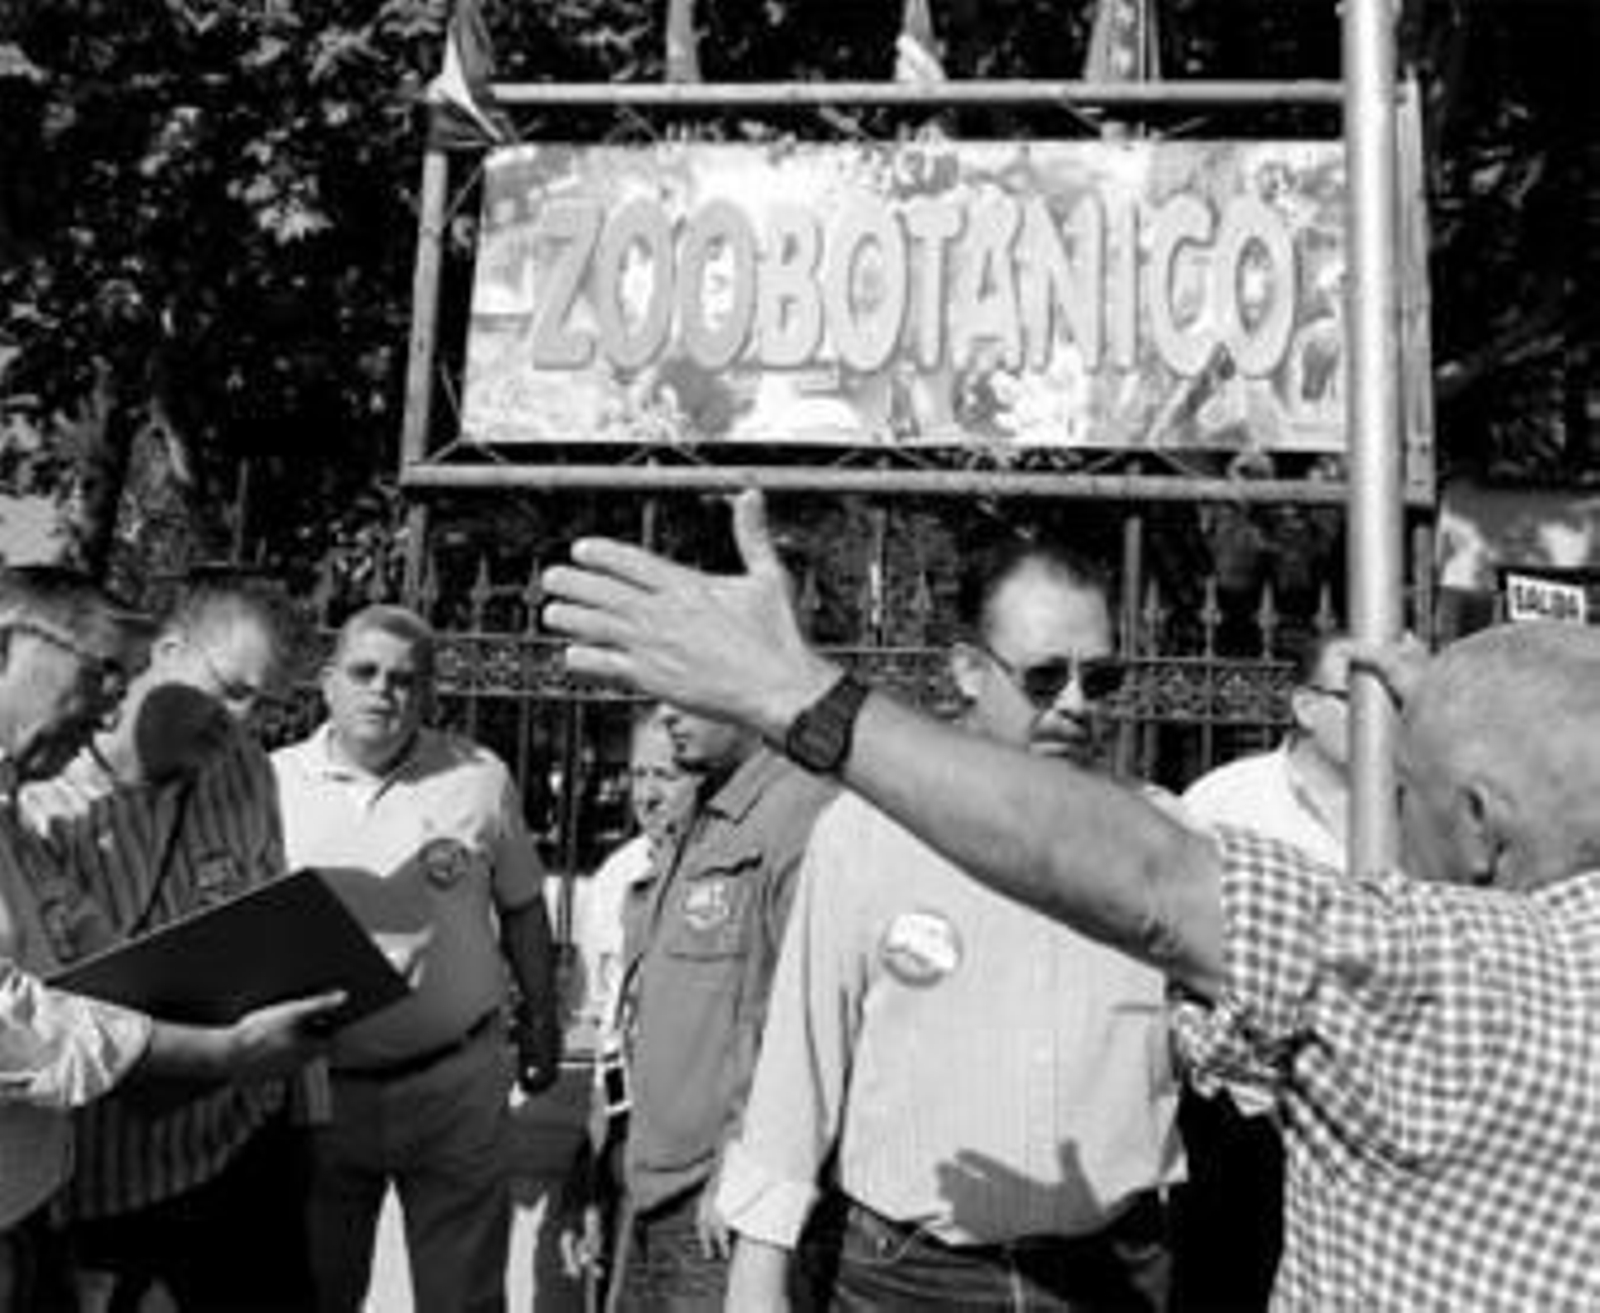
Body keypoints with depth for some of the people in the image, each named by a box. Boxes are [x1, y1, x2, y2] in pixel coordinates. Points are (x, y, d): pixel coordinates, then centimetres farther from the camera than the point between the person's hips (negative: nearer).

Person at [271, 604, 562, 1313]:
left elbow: (522, 907, 9)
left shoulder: (480, 779, -2)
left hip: (457, 1079, 0)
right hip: (317, 1085, 1)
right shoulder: (270, 782, -2)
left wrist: (541, 1018, 12)